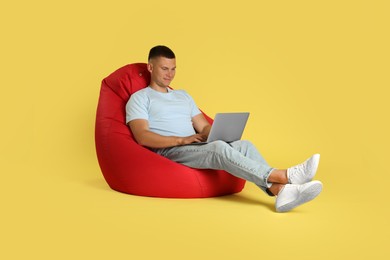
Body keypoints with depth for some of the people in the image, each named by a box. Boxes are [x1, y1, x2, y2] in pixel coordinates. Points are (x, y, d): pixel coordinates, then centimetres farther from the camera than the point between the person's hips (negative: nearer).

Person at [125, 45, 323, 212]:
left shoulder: (183, 96, 27)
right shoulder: (139, 98, 7)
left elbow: (204, 127, 20)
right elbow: (142, 137, -9)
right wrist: (181, 140, -20)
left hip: (195, 149, 6)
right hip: (167, 152, -6)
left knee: (244, 145, -22)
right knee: (219, 148, -34)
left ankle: (280, 190, -43)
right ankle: (285, 175, -43)